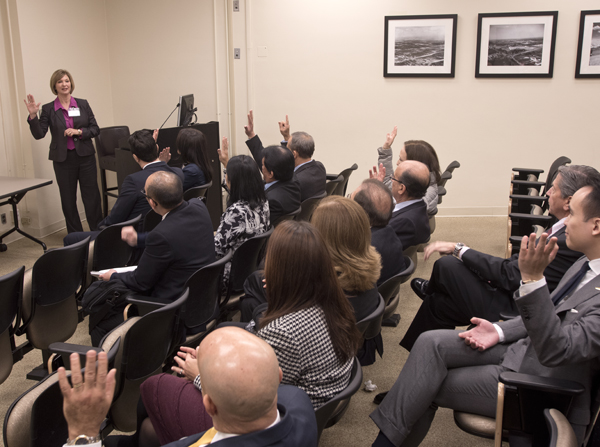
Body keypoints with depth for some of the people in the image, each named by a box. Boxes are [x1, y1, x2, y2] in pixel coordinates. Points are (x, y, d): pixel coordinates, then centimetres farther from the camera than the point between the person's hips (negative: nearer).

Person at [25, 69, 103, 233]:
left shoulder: (83, 104, 5)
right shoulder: (48, 109, 2)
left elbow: (95, 129, 4)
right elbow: (39, 134, -5)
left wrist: (78, 132, -12)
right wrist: (33, 115, -19)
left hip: (85, 156, 0)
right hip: (63, 159, 0)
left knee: (92, 196, 2)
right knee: (68, 200, 6)